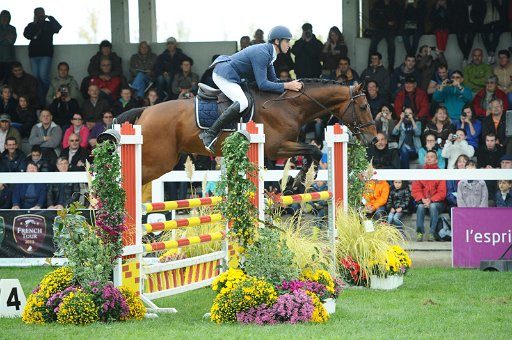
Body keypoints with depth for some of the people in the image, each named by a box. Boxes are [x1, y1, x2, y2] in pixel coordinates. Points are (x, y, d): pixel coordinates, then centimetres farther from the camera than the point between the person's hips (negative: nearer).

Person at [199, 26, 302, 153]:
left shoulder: (268, 52, 10)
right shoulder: (261, 53, -21)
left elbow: (273, 80, 16)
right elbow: (262, 84, -25)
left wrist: (291, 84, 1)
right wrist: (286, 86, -23)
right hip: (224, 75, -11)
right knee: (242, 103, -29)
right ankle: (210, 134, -29)